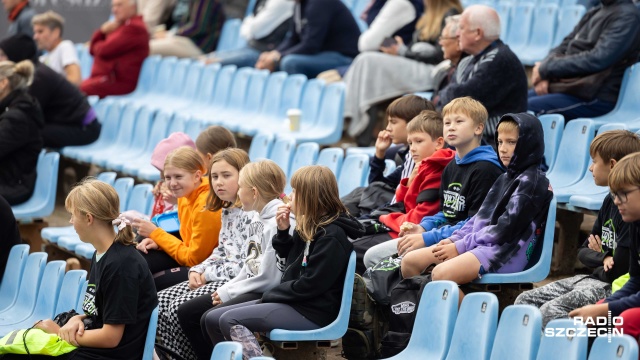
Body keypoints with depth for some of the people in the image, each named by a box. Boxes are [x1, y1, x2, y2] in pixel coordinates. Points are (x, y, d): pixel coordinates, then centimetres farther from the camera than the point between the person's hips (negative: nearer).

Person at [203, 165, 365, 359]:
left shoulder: (332, 236, -17)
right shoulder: (311, 225, 12)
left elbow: (309, 285, -21)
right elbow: (289, 258, 26)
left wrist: (271, 295, -9)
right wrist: (283, 231, 8)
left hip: (313, 313, -10)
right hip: (293, 301, 10)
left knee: (229, 320, -22)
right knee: (212, 319, 3)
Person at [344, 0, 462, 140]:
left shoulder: (450, 14, -5)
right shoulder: (430, 15, 24)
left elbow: (439, 55, -11)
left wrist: (403, 52, -6)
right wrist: (401, 48, 1)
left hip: (430, 72, -9)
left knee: (369, 61, -20)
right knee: (366, 59, -10)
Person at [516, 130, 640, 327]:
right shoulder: (610, 201, 12)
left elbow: (618, 269, -21)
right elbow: (584, 252, 12)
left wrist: (600, 268, -1)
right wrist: (604, 259, -9)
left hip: (615, 287, -10)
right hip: (595, 279, 10)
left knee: (550, 311, -28)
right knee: (525, 300, 3)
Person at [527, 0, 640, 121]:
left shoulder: (627, 16, -11)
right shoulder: (594, 13, 17)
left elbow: (598, 60, -20)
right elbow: (563, 47, 17)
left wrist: (546, 68, -16)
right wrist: (544, 76, -4)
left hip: (595, 97, -9)